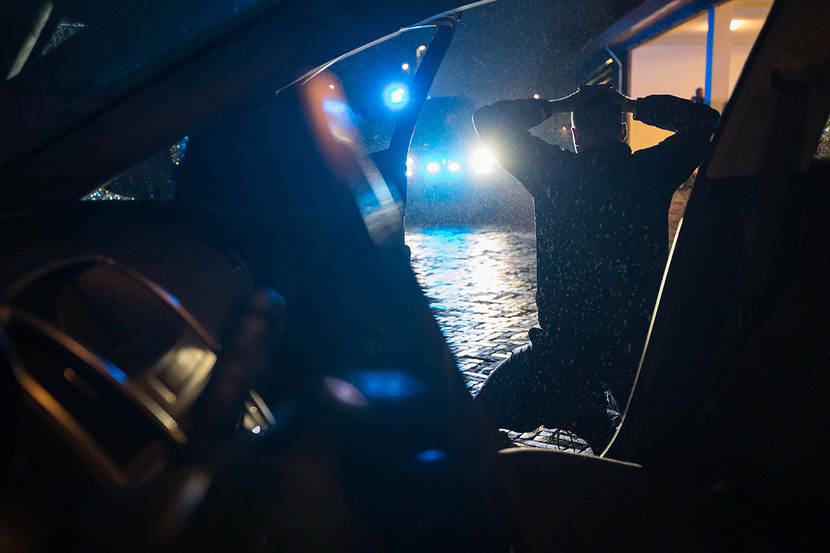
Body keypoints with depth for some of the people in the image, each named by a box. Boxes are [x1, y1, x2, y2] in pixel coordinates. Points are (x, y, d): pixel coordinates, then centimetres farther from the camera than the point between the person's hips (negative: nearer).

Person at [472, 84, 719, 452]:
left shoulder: (554, 172, -4)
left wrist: (555, 105, 11)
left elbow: (488, 119, 8)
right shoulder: (652, 172, 0)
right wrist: (636, 106, 17)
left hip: (563, 344, -2)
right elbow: (706, 120, 19)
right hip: (642, 345, 2)